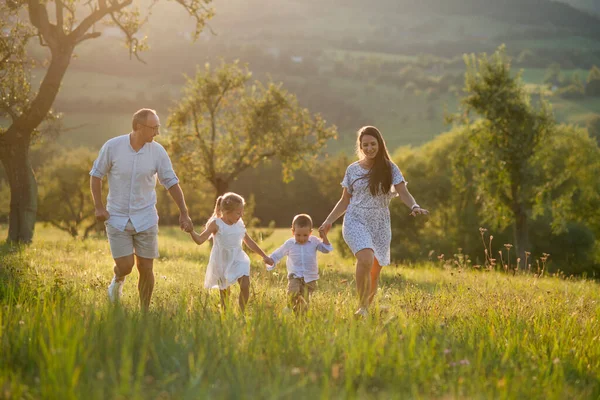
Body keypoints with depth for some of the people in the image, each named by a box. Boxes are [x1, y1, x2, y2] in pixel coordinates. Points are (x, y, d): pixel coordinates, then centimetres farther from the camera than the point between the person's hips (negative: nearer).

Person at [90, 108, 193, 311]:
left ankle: (144, 312, 18)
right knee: (125, 266, -6)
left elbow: (171, 182, 1)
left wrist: (184, 213, -2)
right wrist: (99, 207, -6)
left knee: (146, 269, 2)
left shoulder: (158, 151, -6)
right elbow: (96, 175, 0)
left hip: (145, 219, 2)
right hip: (117, 218, -1)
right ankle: (118, 280, 31)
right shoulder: (112, 146, -11)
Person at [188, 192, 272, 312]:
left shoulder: (240, 224, 4)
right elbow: (200, 240, -18)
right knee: (224, 293, 6)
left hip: (238, 260, 3)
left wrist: (264, 256, 21)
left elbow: (249, 242, 17)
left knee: (245, 285, -17)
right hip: (222, 263, -3)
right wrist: (191, 231, -37)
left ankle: (241, 313, -6)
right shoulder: (216, 224, -11)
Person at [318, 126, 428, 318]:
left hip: (380, 225, 2)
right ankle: (362, 306, -16)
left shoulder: (389, 168, 3)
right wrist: (329, 221, 5)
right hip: (356, 222, -1)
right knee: (366, 260, -27)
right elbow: (345, 201, 13)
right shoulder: (352, 169, 6)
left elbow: (403, 193, -8)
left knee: (374, 272, 7)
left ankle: (367, 307, 26)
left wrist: (414, 206, -28)